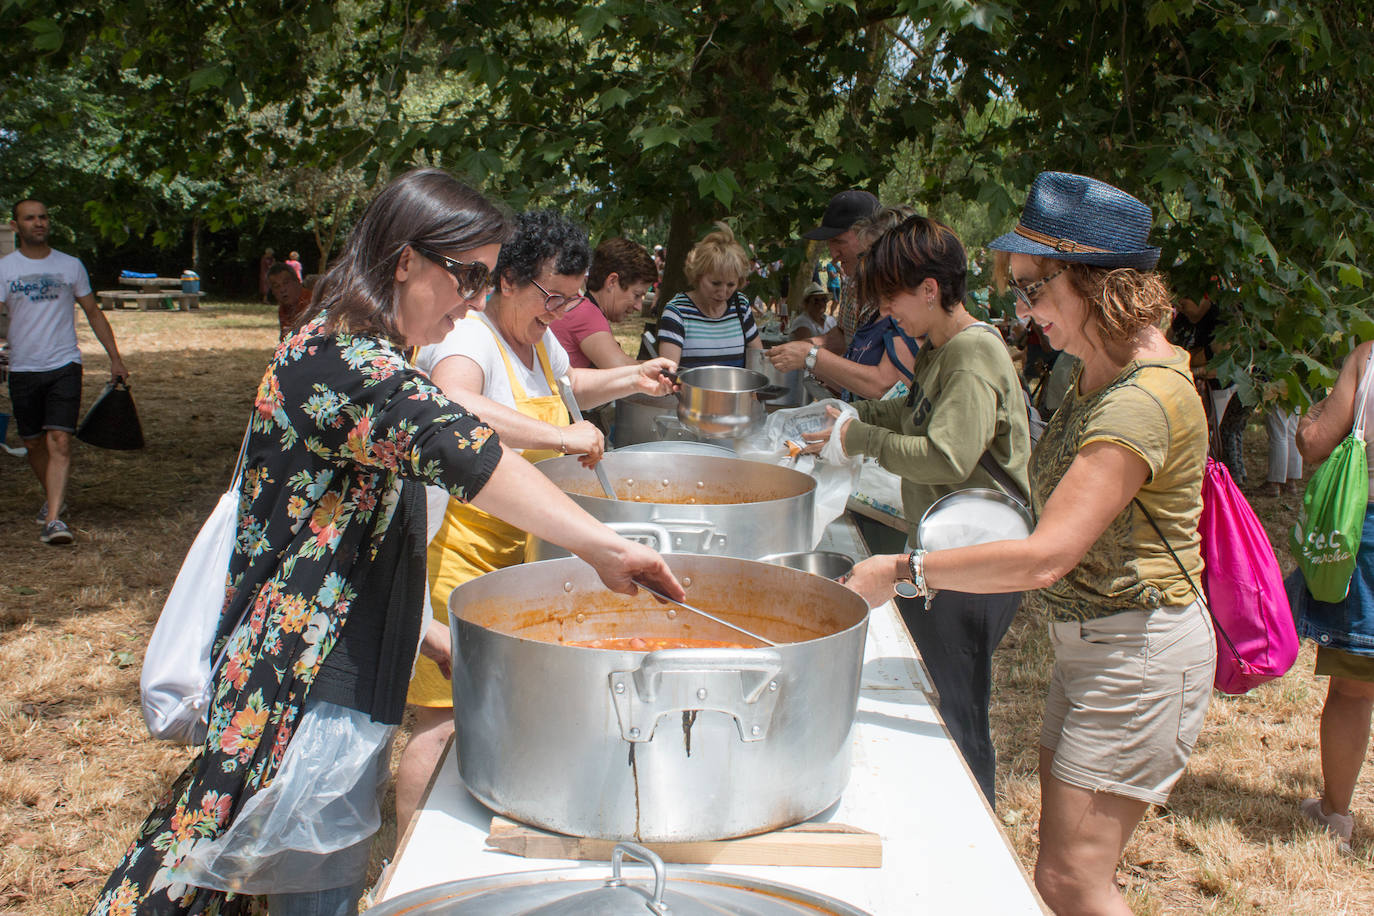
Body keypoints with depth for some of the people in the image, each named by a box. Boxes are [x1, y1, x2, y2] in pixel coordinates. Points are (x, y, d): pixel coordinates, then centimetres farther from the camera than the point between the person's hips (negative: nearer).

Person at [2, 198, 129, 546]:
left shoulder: (70, 266, 5)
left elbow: (93, 313, 13)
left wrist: (115, 359, 9)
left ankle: (53, 519, -19)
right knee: (34, 443, 11)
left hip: (64, 365, -1)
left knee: (59, 441, -14)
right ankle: (54, 498, 36)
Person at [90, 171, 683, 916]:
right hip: (309, 694, -10)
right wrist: (602, 546, -39)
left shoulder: (355, 359, 15)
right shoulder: (337, 359, -19)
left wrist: (423, 635, 17)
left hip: (342, 682, 10)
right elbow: (455, 446, -37)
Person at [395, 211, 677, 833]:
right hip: (457, 550, -9)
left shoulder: (538, 336, 12)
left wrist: (629, 379, 21)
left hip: (513, 547, 9)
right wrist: (561, 436, -41)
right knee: (446, 716, -6)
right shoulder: (467, 338, -18)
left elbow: (565, 384, 36)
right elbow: (454, 409, -42)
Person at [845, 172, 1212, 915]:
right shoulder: (1097, 377, 8)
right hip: (1086, 644, 10)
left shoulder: (1143, 400, -24)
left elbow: (1047, 557, -30)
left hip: (1140, 656, -10)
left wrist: (904, 571, -24)